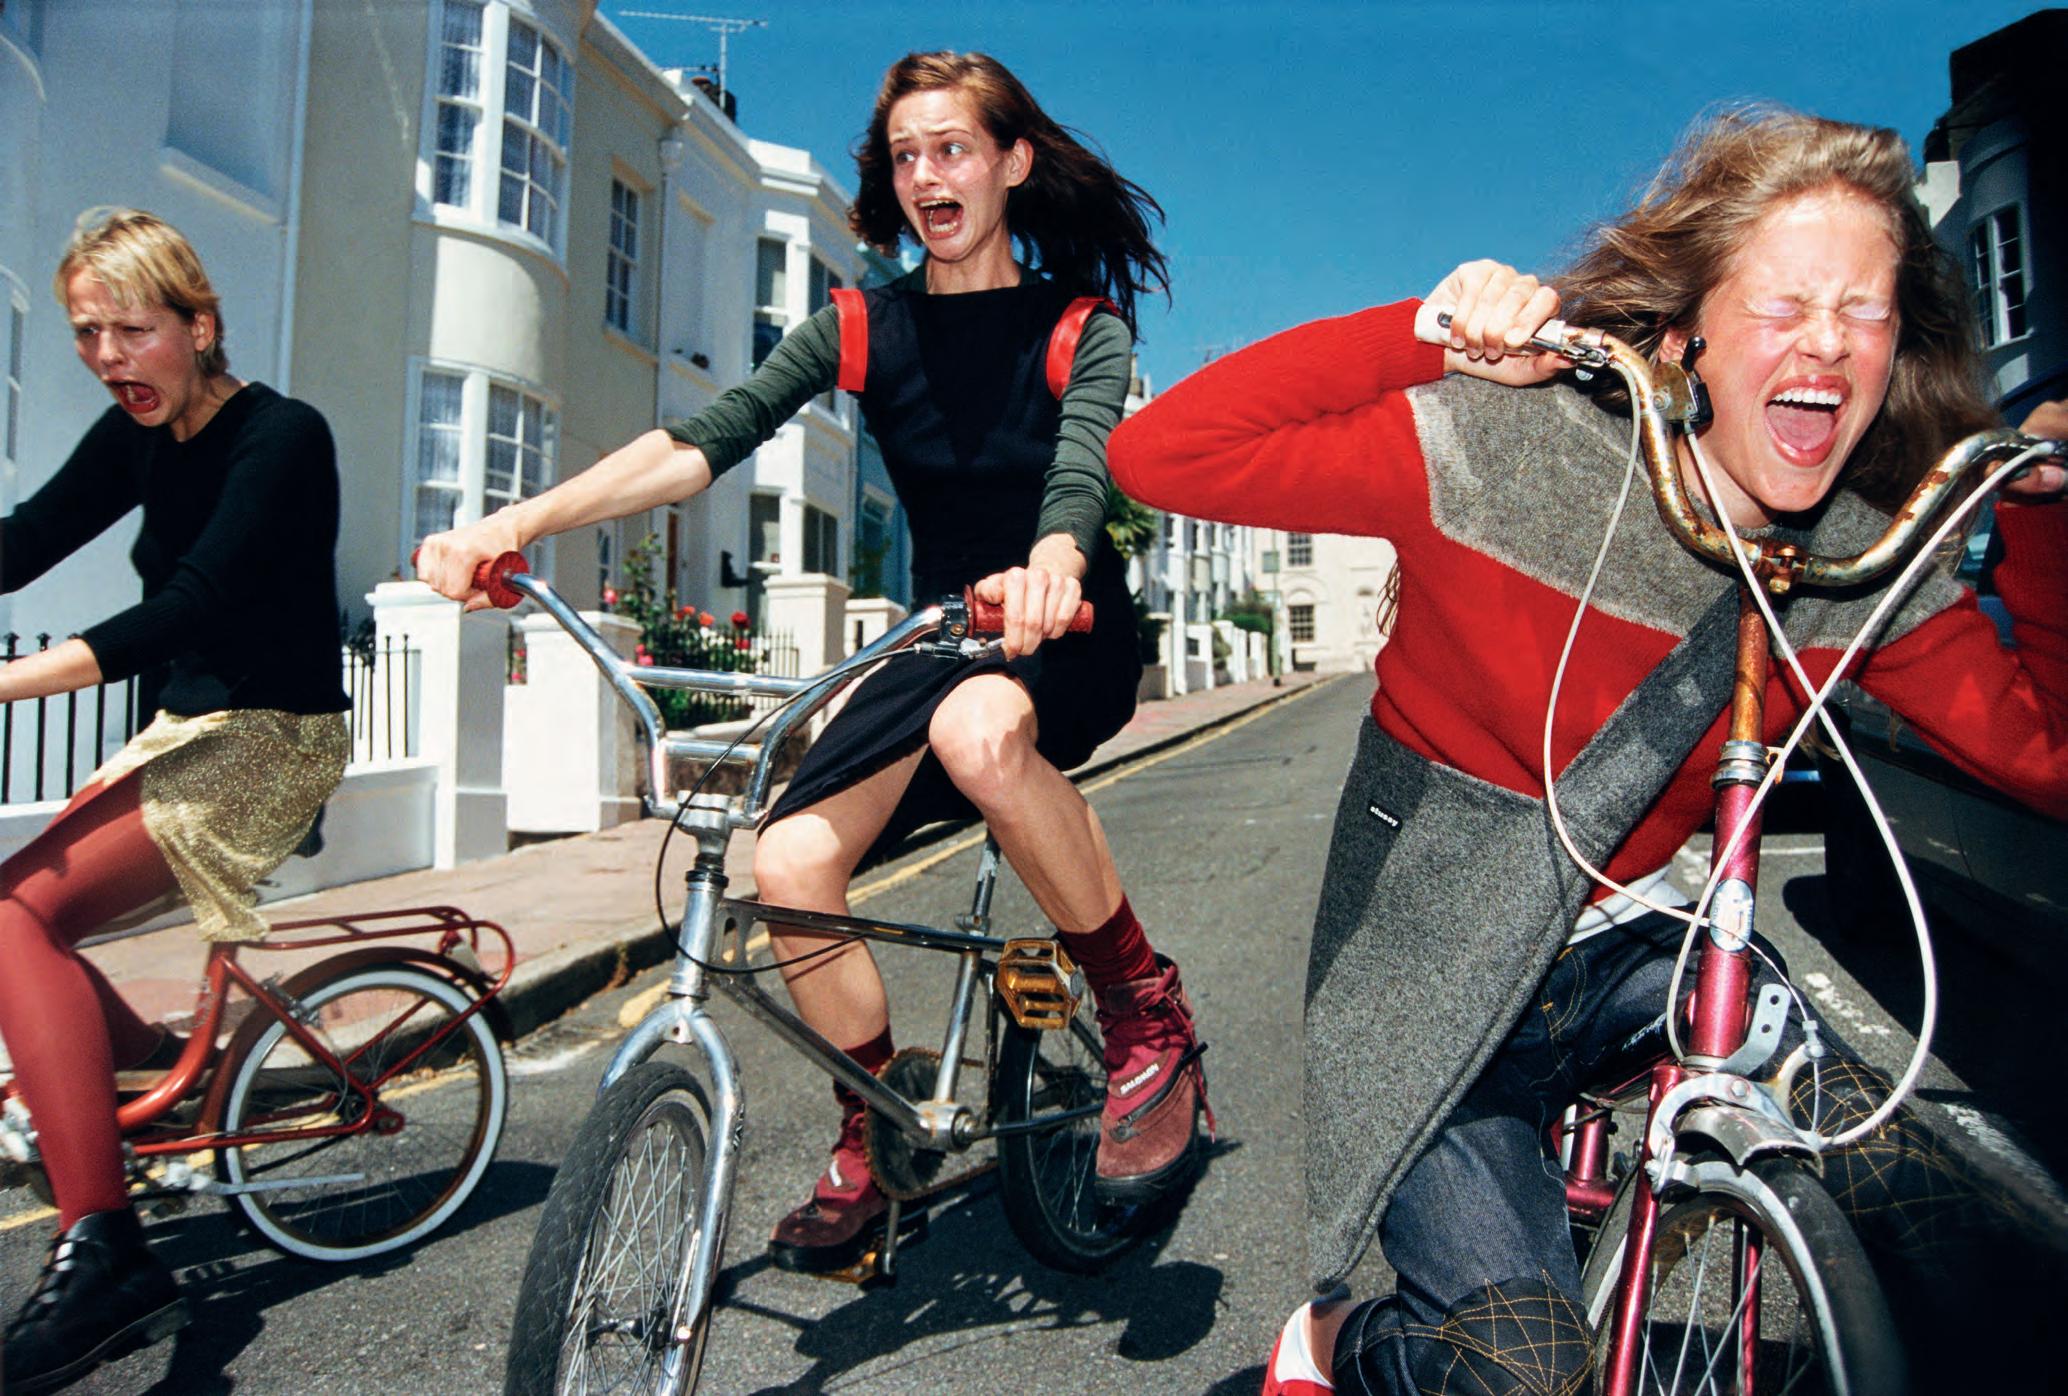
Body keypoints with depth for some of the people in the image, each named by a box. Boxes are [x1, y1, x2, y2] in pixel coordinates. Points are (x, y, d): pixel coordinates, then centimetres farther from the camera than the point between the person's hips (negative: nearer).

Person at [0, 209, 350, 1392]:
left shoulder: (283, 436, -15)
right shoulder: (138, 439, 9)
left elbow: (192, 605, -26)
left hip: (272, 740, -8)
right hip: (184, 734, 8)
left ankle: (104, 1251, -24)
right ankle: (158, 1071, 23)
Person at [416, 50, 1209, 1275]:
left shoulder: (1081, 327, -5)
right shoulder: (862, 329, 2)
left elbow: (1083, 468, -26)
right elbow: (705, 438, -12)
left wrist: (1049, 566, -51)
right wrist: (514, 524, -27)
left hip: (1070, 634, -4)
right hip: (939, 641, 4)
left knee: (979, 730, -39)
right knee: (791, 862, -17)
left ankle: (1149, 1016, -17)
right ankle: (875, 1143, 7)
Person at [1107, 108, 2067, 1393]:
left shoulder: (1872, 568, -6)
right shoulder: (1501, 449, -21)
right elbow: (1160, 455, -25)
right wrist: (1427, 333, -30)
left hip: (1635, 942, 5)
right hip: (1437, 974, -4)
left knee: (1943, 1200, -11)